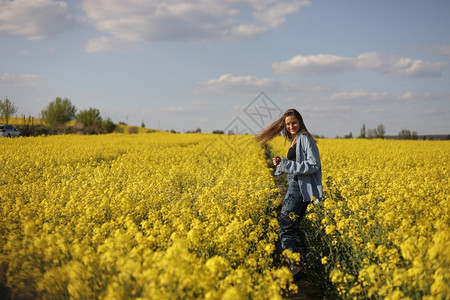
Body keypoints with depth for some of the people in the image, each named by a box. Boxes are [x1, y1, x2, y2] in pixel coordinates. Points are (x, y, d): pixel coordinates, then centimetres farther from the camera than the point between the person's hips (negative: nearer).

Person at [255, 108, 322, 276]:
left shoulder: (305, 139, -11)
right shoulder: (294, 140, 18)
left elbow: (314, 165, -19)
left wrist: (287, 165, -20)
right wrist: (281, 163, 5)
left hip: (299, 188, -10)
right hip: (295, 187, 10)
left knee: (286, 226, -14)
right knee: (292, 226, 12)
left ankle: (294, 264, -15)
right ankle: (302, 262, 18)